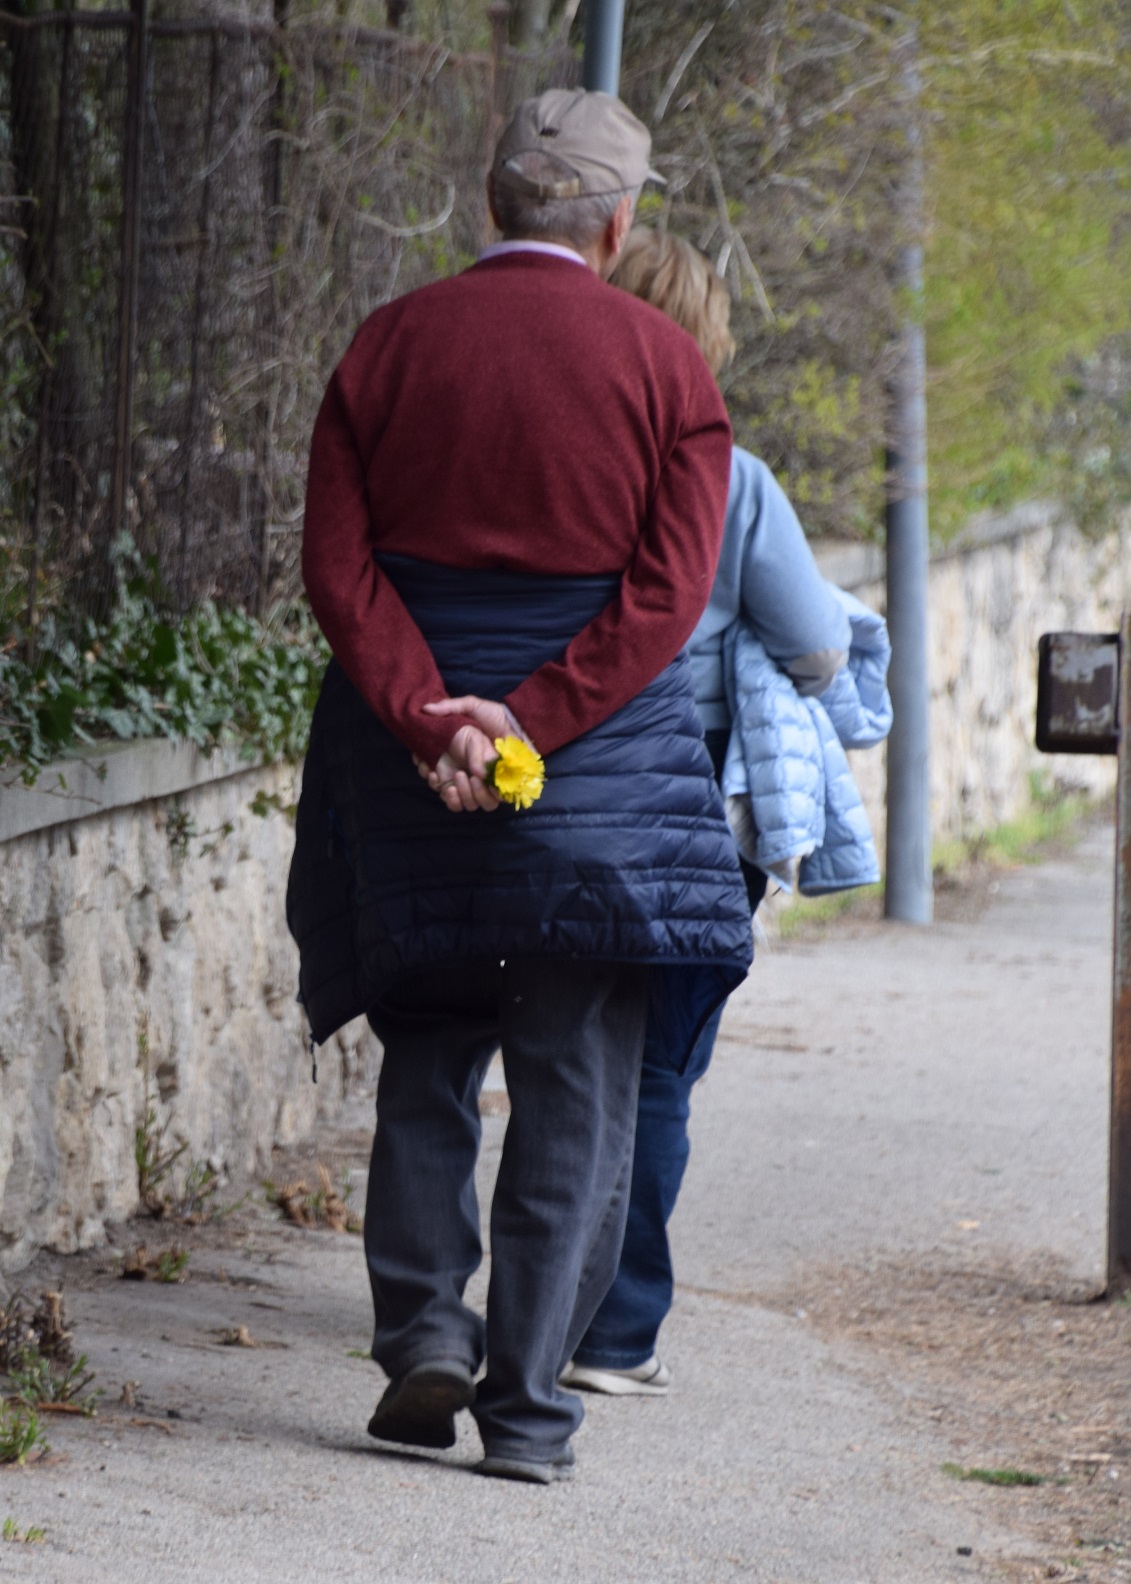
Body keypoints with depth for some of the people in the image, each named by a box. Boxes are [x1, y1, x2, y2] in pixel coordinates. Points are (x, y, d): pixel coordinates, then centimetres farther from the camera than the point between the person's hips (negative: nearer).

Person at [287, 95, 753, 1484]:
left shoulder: (391, 343, 3)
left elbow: (336, 564, -6)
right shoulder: (664, 362, -3)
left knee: (426, 1054, 19)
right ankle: (526, 1405, 1)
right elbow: (671, 587, -12)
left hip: (408, 748, 2)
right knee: (577, 1085, 4)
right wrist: (533, 721, -15)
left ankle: (423, 1326, 5)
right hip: (602, 750, -2)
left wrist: (430, 721, -13)